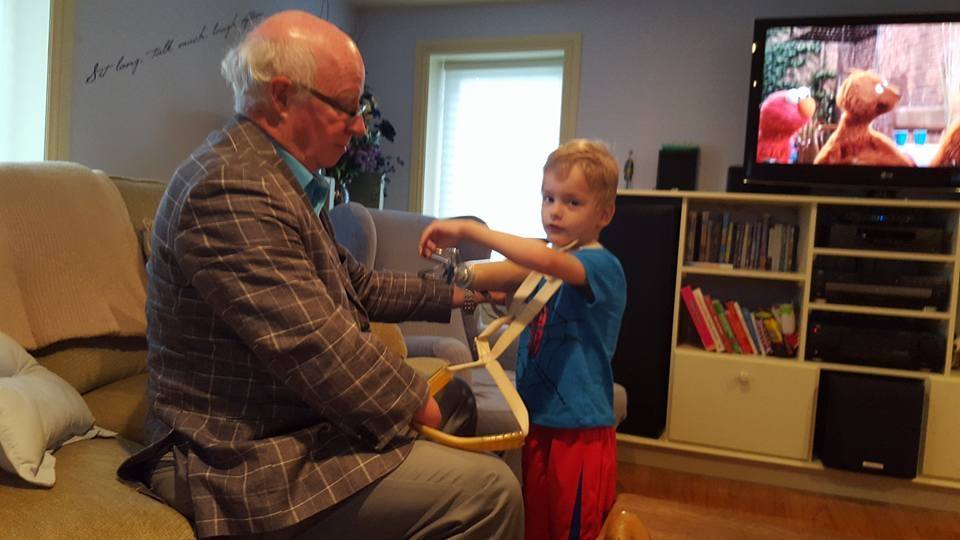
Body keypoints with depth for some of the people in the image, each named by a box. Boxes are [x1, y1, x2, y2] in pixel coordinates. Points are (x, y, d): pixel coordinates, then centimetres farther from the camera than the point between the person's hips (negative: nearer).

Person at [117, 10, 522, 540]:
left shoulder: (273, 177, 11)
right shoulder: (232, 190, -23)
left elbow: (353, 283, 18)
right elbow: (316, 346, -27)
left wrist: (451, 294, 16)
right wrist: (419, 405, -13)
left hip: (282, 430, 11)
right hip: (252, 466, -10)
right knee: (490, 491, -17)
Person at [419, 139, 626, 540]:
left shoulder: (601, 265, -16)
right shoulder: (546, 266, 11)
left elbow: (545, 259, -34)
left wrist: (468, 230, -31)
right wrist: (467, 275, -14)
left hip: (581, 431, -7)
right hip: (539, 424, 7)